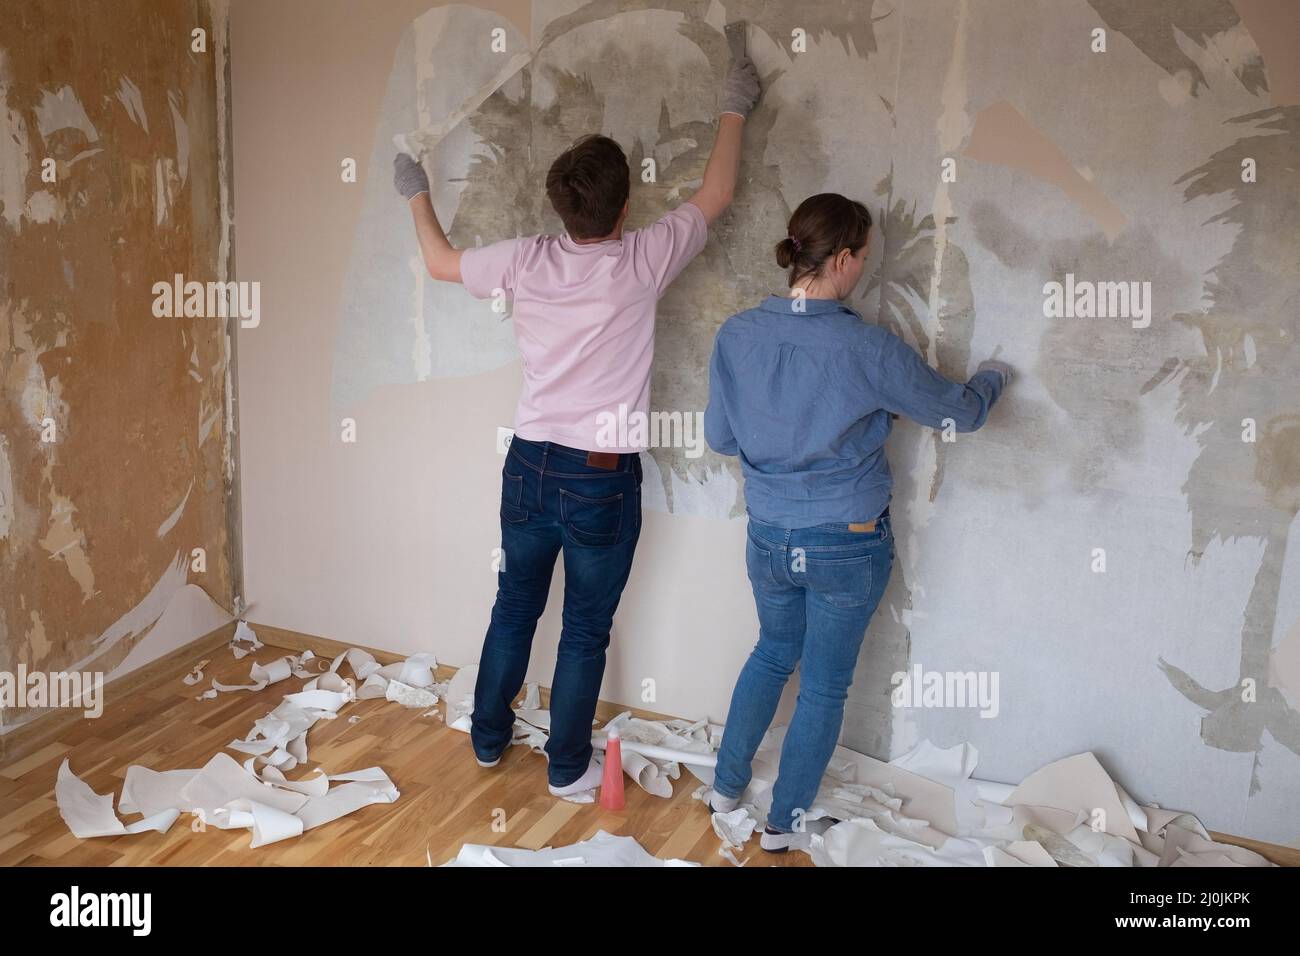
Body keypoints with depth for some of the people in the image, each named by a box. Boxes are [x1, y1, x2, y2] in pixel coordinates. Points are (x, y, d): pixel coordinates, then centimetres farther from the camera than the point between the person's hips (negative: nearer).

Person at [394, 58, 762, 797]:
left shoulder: (526, 261, -6)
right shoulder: (641, 263, -14)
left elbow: (441, 262, 12)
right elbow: (716, 196, 2)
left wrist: (418, 195, 29)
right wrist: (736, 108, 15)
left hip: (531, 464, 4)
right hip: (601, 478, -4)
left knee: (515, 608, 21)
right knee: (586, 631, 11)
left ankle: (489, 737, 37)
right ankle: (569, 767, 24)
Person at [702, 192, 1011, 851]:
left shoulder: (736, 335, -9)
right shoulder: (869, 349, -21)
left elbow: (720, 438, 1)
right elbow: (959, 413, -6)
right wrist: (992, 377, 15)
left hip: (769, 540, 4)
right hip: (848, 547, -4)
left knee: (772, 652, 29)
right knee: (823, 688, 14)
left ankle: (726, 786, 38)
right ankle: (785, 823, 29)